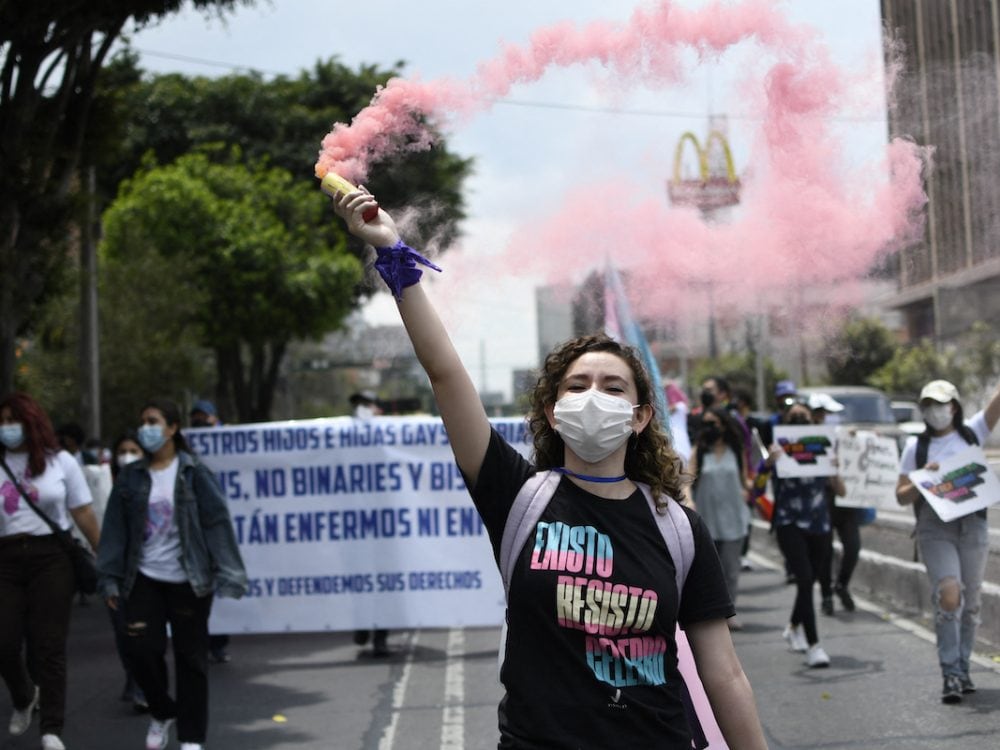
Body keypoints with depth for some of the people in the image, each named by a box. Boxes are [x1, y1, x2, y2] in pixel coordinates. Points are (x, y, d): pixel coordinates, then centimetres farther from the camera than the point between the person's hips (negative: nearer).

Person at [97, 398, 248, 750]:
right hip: (144, 579, 3)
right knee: (141, 651, -5)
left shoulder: (194, 474, -3)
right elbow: (115, 529, 7)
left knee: (190, 658, 3)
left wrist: (227, 575, -14)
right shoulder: (131, 477, 6)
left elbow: (217, 523, -7)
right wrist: (111, 579, 3)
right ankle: (162, 712, 23)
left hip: (188, 580, -2)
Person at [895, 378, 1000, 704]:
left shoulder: (971, 433, 8)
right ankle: (950, 674, -14)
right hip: (934, 528, -2)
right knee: (949, 596, -19)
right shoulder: (916, 446, 8)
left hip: (972, 526, 2)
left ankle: (961, 669, 20)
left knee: (970, 603, 7)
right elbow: (901, 496, 8)